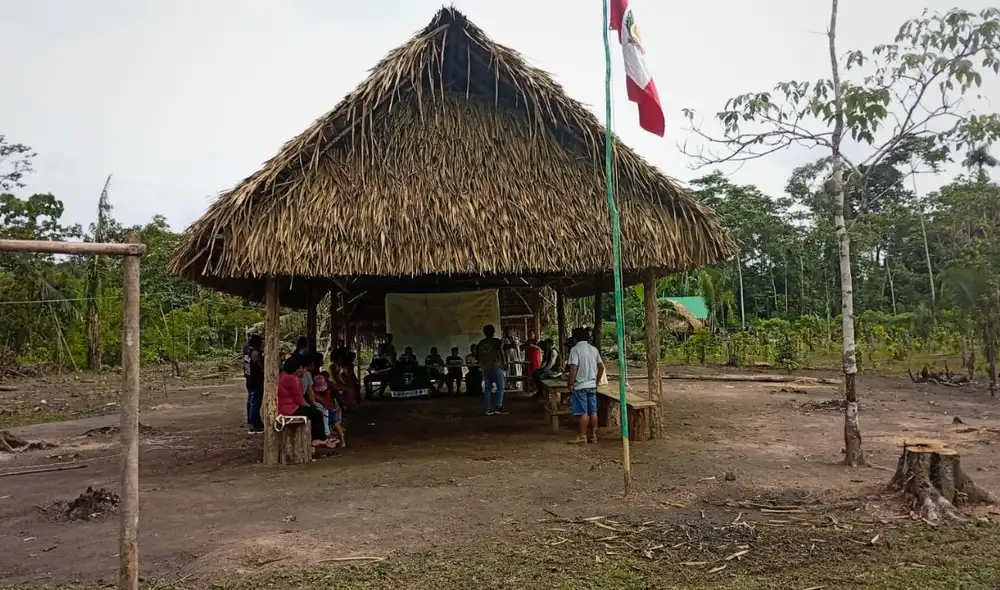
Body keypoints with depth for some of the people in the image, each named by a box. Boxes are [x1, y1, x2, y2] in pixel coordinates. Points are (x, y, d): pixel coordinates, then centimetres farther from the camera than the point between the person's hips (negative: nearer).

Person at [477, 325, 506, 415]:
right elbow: (501, 354, -4)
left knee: (487, 389, 8)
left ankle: (488, 409, 4)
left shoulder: (480, 343, 9)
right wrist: (502, 364, 9)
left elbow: (477, 356, 11)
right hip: (496, 367, -4)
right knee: (500, 387, 2)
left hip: (485, 368, 4)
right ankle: (498, 407, -10)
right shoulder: (497, 341, -4)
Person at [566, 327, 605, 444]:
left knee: (582, 412, -3)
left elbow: (573, 368, -19)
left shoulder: (575, 349, -11)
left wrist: (570, 383, -11)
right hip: (592, 385, 6)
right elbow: (601, 367, 11)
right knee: (593, 411, 9)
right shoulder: (594, 349, 8)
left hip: (580, 385, -6)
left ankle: (582, 436, 2)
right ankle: (593, 435, 15)